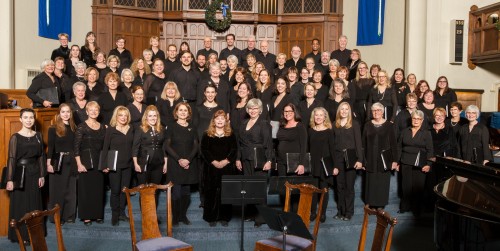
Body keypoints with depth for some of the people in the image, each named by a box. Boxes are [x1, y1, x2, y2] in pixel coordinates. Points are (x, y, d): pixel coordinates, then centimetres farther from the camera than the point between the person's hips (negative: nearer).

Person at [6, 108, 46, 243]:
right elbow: (11, 159, -9)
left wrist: (42, 175, 6)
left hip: (34, 174, 4)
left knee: (35, 204, 11)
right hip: (20, 174, -4)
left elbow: (41, 156, 8)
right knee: (21, 205, 4)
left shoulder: (38, 135, 4)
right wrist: (10, 180, -13)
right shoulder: (15, 137, -8)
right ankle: (21, 235, 15)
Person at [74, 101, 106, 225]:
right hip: (86, 162, -4)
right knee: (85, 188, 0)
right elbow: (76, 147, -9)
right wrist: (79, 164, -15)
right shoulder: (82, 127, -5)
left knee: (99, 188, 7)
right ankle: (86, 216, 11)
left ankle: (98, 215, 19)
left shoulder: (102, 127, 10)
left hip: (99, 162, 4)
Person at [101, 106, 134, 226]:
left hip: (127, 165, 4)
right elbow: (105, 148, -6)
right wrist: (104, 165, -11)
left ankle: (122, 213, 22)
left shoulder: (131, 129, 7)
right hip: (114, 165, -4)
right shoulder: (110, 129, -5)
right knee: (115, 190, 1)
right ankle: (115, 215, 12)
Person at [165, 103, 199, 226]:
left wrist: (188, 159, -9)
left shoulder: (192, 128, 10)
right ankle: (175, 217, 6)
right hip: (175, 164, -3)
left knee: (186, 192, 4)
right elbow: (167, 146, -3)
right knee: (176, 192, -4)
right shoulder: (172, 127, 2)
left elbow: (196, 146, 6)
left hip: (189, 164, 3)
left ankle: (183, 215, 17)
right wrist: (179, 159, -13)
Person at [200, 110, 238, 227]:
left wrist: (225, 161, -13)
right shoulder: (207, 135, 6)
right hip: (211, 168, 0)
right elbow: (204, 150, -2)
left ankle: (225, 217, 11)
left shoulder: (231, 135, 8)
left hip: (227, 168, 1)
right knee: (211, 192, 1)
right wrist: (214, 162, -14)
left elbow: (234, 150, 1)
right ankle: (211, 217, 10)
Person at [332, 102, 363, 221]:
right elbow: (333, 144, 7)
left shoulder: (354, 124, 1)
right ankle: (340, 211, 16)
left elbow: (358, 142, -4)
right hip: (338, 158, 3)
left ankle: (349, 212, 9)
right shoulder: (335, 125, 9)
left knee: (349, 186, 1)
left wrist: (359, 159, -14)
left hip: (351, 158, -3)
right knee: (340, 186, 7)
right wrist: (333, 164, 4)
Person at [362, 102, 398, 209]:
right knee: (371, 183, 4)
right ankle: (371, 206, 13)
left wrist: (394, 160, -6)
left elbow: (393, 143, -1)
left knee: (383, 183, 3)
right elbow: (363, 143, 5)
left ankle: (381, 205, 13)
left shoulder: (389, 125, 0)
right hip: (371, 160, 2)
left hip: (384, 160, -1)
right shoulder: (368, 125, 6)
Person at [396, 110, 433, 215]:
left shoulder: (426, 133, 2)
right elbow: (399, 147, 10)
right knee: (406, 185, 5)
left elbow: (430, 150, -2)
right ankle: (404, 207, 15)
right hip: (406, 163, 2)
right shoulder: (405, 132, 9)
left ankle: (417, 209, 11)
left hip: (420, 164, -2)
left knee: (418, 186, 0)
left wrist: (428, 164, -11)